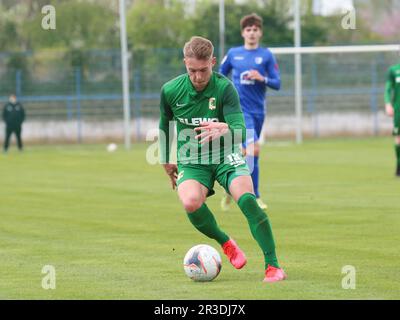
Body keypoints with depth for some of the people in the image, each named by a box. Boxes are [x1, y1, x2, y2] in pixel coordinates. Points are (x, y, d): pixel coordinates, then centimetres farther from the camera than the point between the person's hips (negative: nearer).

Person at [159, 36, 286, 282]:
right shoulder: (170, 91, -6)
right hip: (191, 162, 2)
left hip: (226, 158, -2)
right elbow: (164, 125, 15)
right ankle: (225, 242, -1)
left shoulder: (224, 88, -15)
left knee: (247, 199, -30)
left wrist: (225, 130, -49)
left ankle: (273, 266, -21)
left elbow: (241, 132, -26)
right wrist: (166, 161, 23)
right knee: (191, 202, -31)